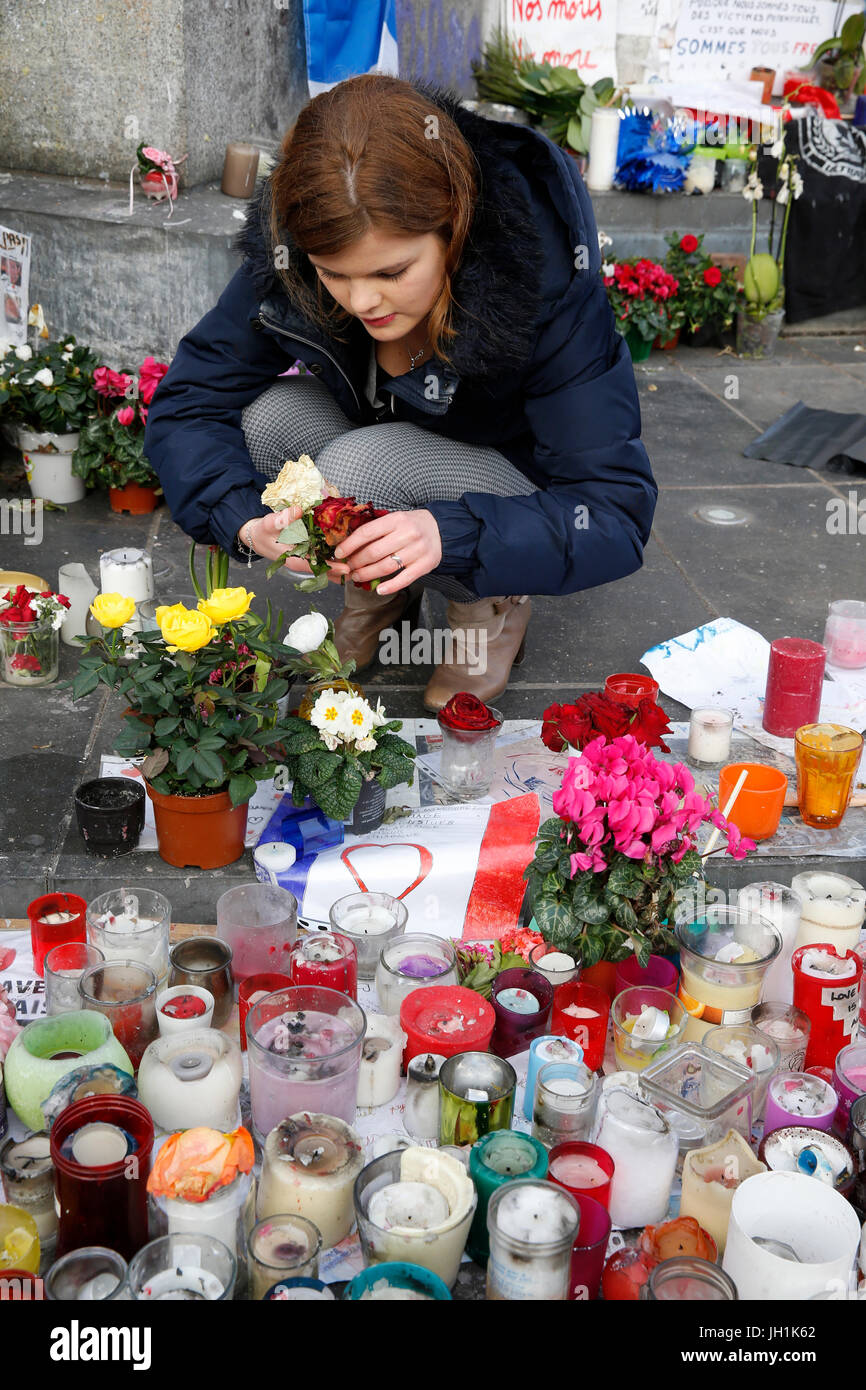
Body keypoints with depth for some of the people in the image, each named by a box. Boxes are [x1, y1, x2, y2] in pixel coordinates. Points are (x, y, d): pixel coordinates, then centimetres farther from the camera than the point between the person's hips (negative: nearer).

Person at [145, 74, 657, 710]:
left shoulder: (546, 283, -33)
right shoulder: (285, 261, -22)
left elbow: (617, 514, -32)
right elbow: (185, 406, -16)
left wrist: (452, 535, -49)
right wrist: (249, 519, -37)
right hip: (386, 450, 5)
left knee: (356, 466, -32)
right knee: (263, 413, -25)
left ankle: (493, 604, -4)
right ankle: (379, 587, 0)